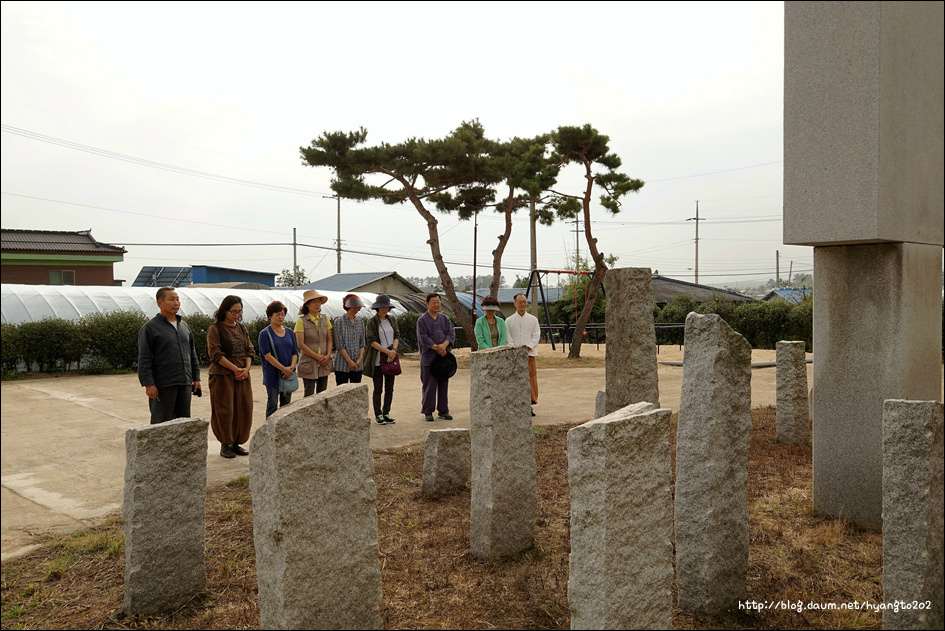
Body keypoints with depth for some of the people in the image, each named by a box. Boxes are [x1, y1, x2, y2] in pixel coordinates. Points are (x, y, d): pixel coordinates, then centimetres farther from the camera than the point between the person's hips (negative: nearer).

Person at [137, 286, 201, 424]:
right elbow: (144, 360, -10)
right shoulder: (150, 327, -6)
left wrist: (196, 378, 14)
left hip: (185, 384, 6)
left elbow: (192, 354, 19)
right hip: (163, 386, -6)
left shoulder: (184, 326, 15)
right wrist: (148, 384, -16)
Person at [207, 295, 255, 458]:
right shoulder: (215, 329, -6)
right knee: (225, 410, -3)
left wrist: (246, 368, -6)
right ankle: (225, 445, 9)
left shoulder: (242, 328, 13)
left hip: (243, 375, 6)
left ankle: (236, 443, 17)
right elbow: (216, 354, -13)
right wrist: (236, 369, -16)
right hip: (223, 375, -6)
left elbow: (250, 350, 11)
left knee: (244, 409, 5)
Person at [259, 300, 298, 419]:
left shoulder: (289, 332, 10)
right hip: (272, 375, -5)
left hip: (288, 374, 5)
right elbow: (267, 355, -13)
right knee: (272, 404, -2)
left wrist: (292, 367, -10)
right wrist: (283, 368, -18)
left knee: (286, 403, 11)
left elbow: (295, 352, 9)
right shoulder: (265, 333, -6)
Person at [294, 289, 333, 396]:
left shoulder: (325, 319, 7)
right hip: (309, 363, -4)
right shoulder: (301, 321, -7)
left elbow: (329, 339, 10)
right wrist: (318, 357, -13)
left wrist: (327, 356, -6)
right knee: (309, 395, 0)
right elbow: (301, 344, -11)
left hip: (324, 363, 4)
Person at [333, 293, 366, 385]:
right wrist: (349, 361, -12)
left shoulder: (360, 322, 10)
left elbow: (362, 343, 11)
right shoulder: (339, 321, -6)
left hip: (357, 364, 5)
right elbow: (339, 345, -9)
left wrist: (360, 358, -4)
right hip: (342, 365, -5)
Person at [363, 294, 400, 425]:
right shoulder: (372, 322, -4)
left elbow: (397, 336, 10)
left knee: (389, 388, 7)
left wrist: (394, 350, -8)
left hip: (391, 359, 5)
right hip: (377, 360, -4)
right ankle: (378, 415, 9)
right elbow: (372, 341, -10)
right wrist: (387, 351, -16)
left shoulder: (392, 320, 11)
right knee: (378, 389, 0)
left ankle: (386, 413, 17)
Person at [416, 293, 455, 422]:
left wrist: (444, 345, -16)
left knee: (444, 385, 9)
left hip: (444, 357, 4)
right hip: (429, 358, -4)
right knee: (429, 386, -2)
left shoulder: (445, 319, 13)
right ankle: (427, 412, 6)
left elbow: (451, 334, 2)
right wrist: (437, 348, -17)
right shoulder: (422, 320, -1)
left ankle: (443, 411, 17)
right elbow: (424, 338, -10)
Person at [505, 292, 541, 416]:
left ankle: (530, 404, 7)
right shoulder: (509, 321, 6)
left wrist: (528, 347, -12)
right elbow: (508, 338, 2)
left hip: (530, 353, 1)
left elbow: (536, 336, 3)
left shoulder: (533, 319, 9)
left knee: (531, 377, -1)